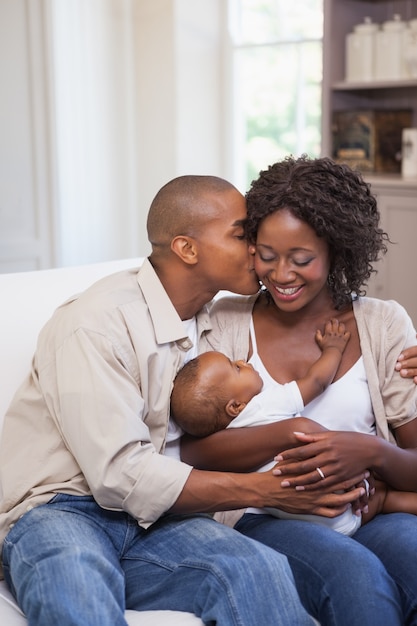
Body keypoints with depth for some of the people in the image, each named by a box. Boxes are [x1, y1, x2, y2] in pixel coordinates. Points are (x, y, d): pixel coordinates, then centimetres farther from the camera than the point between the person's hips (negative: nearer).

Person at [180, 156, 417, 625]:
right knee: (356, 573, -33)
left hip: (372, 515, 2)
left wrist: (373, 452, -18)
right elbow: (192, 451, -5)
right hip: (266, 519, -1)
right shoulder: (227, 322, 6)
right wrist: (291, 434, -19)